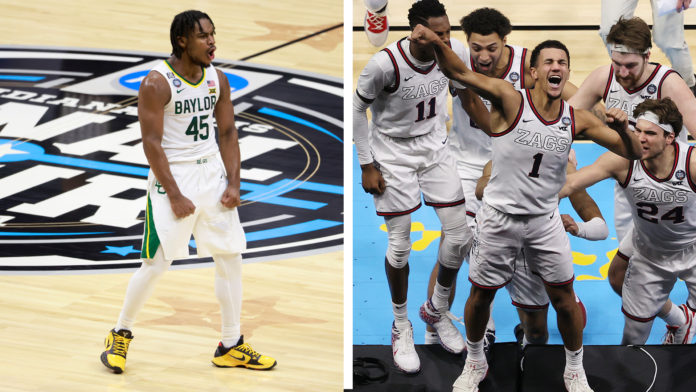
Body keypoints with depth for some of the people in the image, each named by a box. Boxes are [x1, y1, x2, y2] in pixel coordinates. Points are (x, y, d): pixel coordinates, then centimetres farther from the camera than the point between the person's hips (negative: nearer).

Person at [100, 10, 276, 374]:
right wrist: (174, 195, -18)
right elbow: (152, 143, -15)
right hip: (171, 175, -6)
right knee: (156, 262, -5)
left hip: (212, 172, 6)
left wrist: (233, 183, -2)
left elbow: (228, 133, 9)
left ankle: (231, 346, 17)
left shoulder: (217, 79, 4)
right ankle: (120, 334, 17)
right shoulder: (157, 82, -14)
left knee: (230, 257, 6)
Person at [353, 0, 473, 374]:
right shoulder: (384, 63, -27)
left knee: (459, 236, 2)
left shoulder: (455, 52, -14)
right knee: (400, 245, -1)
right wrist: (367, 166, -9)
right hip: (394, 154, -4)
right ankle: (401, 325, 20)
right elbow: (357, 109, -11)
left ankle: (437, 309, 26)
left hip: (436, 148, 4)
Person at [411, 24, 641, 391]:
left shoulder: (578, 120, -4)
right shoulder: (510, 100, -16)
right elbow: (461, 73, -29)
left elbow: (631, 152, 1)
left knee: (564, 298, 7)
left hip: (545, 220, 3)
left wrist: (622, 128, -22)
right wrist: (437, 43, -49)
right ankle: (475, 362, 37)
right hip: (499, 218, -2)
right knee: (480, 296, 11)